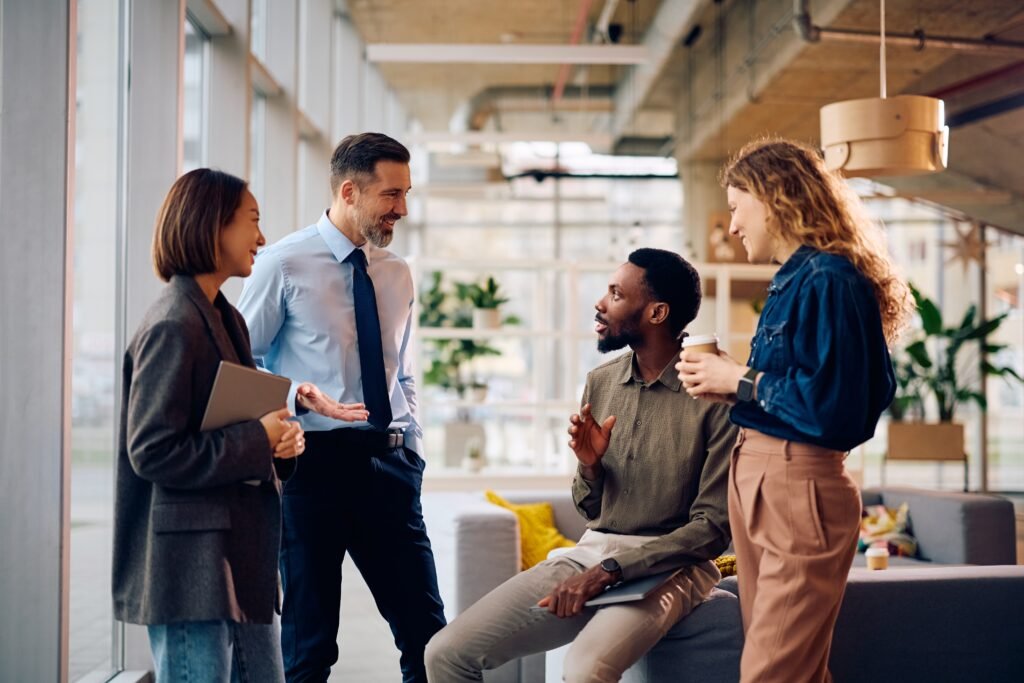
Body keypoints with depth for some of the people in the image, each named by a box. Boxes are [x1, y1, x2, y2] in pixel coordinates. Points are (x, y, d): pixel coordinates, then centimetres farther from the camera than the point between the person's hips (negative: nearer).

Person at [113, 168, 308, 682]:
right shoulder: (173, 326, -15)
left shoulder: (226, 319, 15)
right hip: (192, 568, -10)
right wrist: (258, 442, -16)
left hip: (241, 560, 10)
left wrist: (279, 438, 0)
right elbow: (153, 452, -20)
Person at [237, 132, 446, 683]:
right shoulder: (284, 264, -5)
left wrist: (412, 451, 10)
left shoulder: (397, 275, 12)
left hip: (387, 465, 5)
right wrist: (299, 396, -20)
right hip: (314, 461, -5)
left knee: (427, 632, 6)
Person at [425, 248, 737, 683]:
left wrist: (609, 571, -18)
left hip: (668, 566, -6)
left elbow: (713, 527, -12)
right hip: (590, 553, 6)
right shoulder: (600, 382, 8)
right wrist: (589, 467, -7)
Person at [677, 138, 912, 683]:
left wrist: (741, 382, -11)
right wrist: (727, 386, 6)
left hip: (798, 488, -10)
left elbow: (833, 403, -21)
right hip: (756, 480, 10)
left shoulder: (829, 280, -14)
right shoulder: (790, 280, 14)